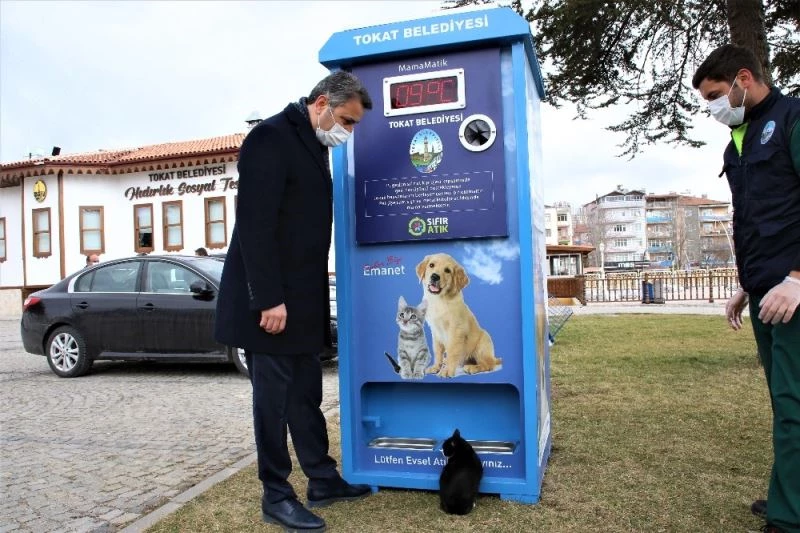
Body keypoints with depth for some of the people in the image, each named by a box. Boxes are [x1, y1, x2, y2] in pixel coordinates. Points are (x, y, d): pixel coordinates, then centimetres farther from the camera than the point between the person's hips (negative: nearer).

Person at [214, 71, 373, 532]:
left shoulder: (314, 146, 15)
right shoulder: (271, 138, -13)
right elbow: (255, 225, -20)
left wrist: (313, 295, 15)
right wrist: (269, 299, -22)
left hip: (303, 299, 9)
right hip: (272, 301, -8)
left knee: (306, 393, 15)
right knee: (274, 395, 2)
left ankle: (323, 480, 27)